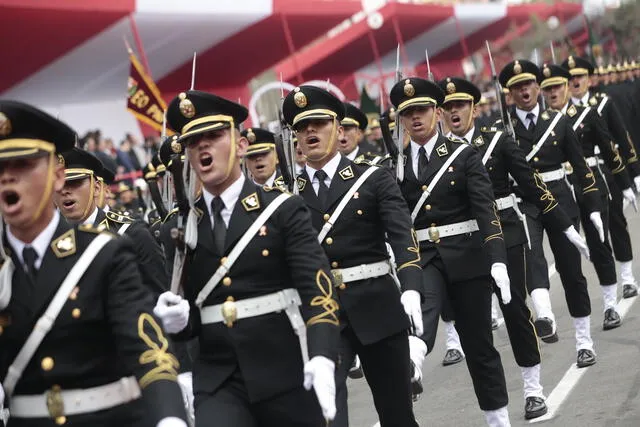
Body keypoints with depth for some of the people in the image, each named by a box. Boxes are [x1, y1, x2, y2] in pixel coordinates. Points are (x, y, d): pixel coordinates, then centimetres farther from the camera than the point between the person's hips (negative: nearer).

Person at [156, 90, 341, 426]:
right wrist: (178, 318, -11)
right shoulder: (181, 227, 8)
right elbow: (192, 308, 14)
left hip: (286, 377, -2)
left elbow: (316, 287, -13)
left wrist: (322, 359, -30)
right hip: (217, 382, 2)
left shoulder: (283, 209, -3)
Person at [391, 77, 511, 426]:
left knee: (477, 342, 6)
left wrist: (498, 261, -23)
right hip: (421, 258, 1)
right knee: (419, 314, -30)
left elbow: (486, 210, -10)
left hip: (467, 257, -1)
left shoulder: (463, 155, -1)